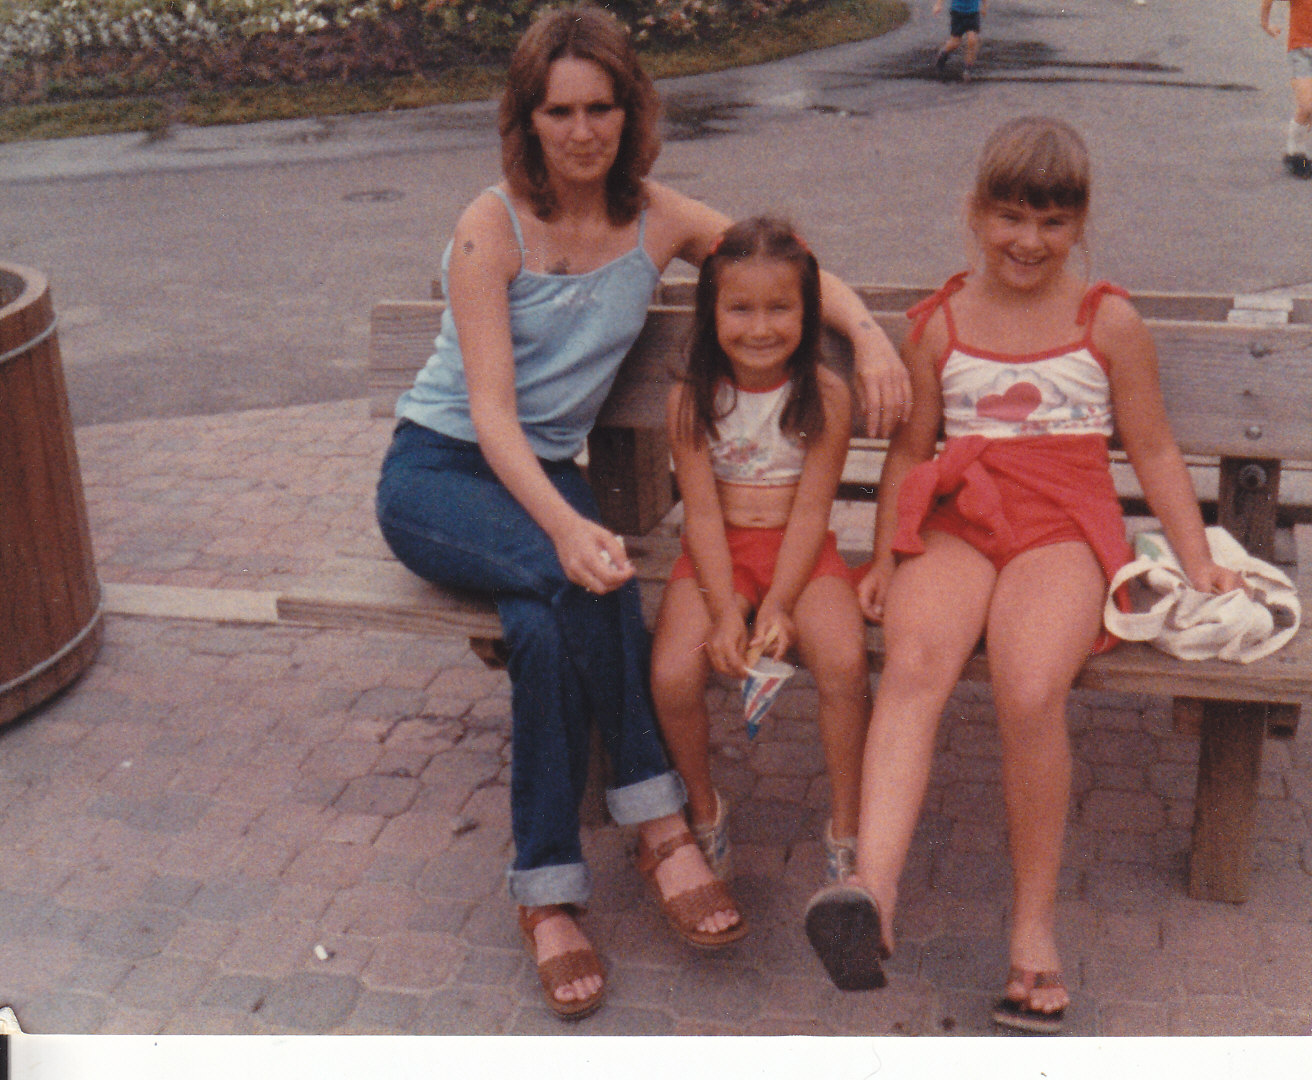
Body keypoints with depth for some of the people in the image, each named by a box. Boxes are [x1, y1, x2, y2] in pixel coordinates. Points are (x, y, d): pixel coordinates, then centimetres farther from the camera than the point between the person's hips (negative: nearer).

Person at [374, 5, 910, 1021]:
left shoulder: (657, 219, 0)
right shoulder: (492, 228, -13)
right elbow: (491, 410, -20)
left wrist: (870, 335, -18)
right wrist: (567, 526, -36)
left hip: (544, 474, 3)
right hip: (437, 472, -3)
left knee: (547, 627, -32)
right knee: (583, 579, -35)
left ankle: (548, 895, -22)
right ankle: (660, 822, -22)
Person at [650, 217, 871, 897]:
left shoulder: (825, 396, -5)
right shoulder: (693, 399, -2)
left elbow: (810, 510, -7)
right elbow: (702, 514, -6)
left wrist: (777, 606, -17)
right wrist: (725, 611, -16)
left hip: (801, 554, -1)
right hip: (717, 555, 1)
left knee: (844, 662, -28)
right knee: (674, 675, -24)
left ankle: (846, 831, -6)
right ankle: (703, 808, 7)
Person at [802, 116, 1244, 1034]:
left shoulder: (1110, 322, 10)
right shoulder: (938, 321, 14)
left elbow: (1154, 451, 14)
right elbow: (910, 449, 18)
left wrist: (1198, 561, 8)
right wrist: (886, 559, 9)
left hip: (1065, 527, -1)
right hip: (956, 520, 2)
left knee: (1031, 693, -31)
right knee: (913, 665, -32)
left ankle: (1035, 916, -13)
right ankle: (873, 890, -46)